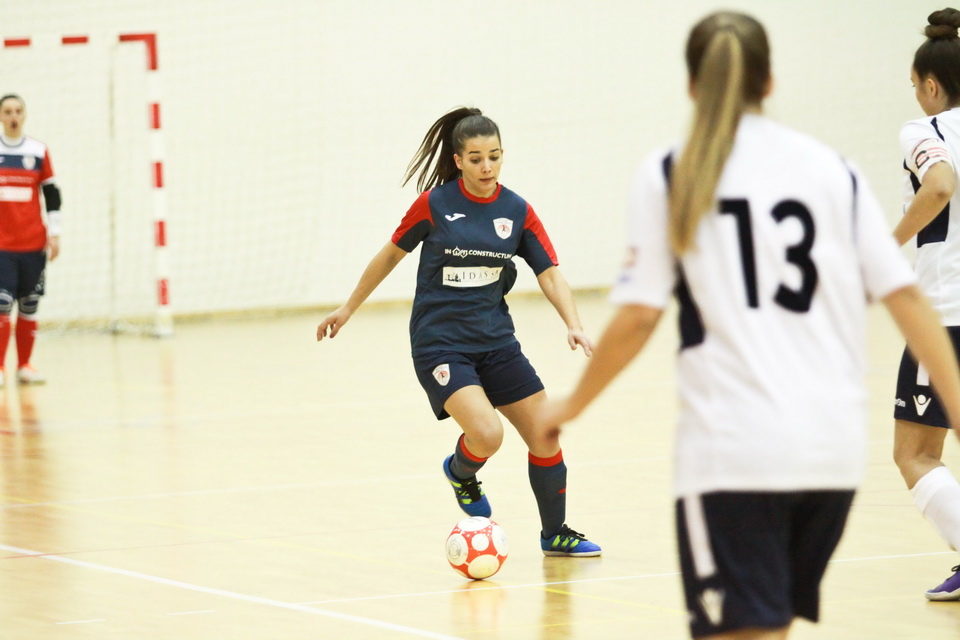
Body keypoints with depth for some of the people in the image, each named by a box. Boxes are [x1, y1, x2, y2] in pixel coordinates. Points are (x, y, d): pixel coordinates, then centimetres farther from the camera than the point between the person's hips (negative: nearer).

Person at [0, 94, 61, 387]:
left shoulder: (39, 151, 6)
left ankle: (24, 365, 11)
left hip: (33, 243, 2)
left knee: (29, 305, 5)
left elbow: (52, 195, 10)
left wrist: (54, 233, 5)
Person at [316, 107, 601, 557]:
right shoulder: (435, 203, -8)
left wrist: (574, 326, -18)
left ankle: (556, 535, 24)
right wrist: (348, 308, 13)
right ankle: (460, 472, 14)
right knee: (487, 434, -24)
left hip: (496, 341, 4)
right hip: (440, 344, -4)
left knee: (546, 437, 2)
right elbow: (391, 254, 5)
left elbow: (550, 275, -1)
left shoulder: (517, 211, 1)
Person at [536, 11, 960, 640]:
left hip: (733, 447, -4)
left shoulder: (669, 175, 2)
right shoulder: (833, 169, 11)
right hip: (835, 444, 4)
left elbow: (637, 317, -3)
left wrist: (570, 406, 11)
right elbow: (906, 295, 4)